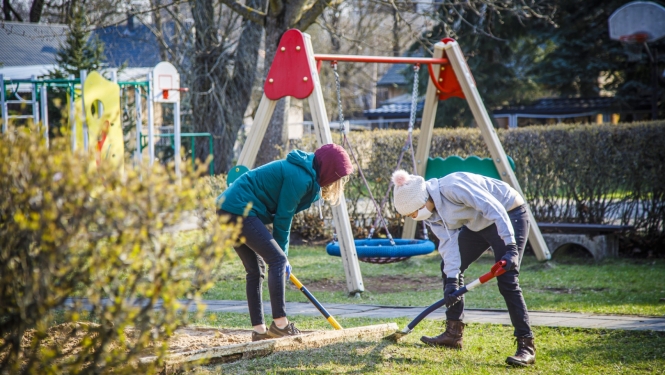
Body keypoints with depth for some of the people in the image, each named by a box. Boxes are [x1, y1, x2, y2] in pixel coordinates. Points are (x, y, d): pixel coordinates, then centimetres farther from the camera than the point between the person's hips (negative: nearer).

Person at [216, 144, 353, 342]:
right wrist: (282, 254, 0)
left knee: (255, 268, 11)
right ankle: (280, 324, -11)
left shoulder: (305, 173, 15)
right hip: (240, 209, -10)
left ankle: (259, 330, 11)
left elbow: (282, 214, 19)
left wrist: (280, 252, 16)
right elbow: (283, 218, -11)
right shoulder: (300, 177, -15)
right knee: (277, 259, -11)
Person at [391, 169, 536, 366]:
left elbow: (495, 209, -32)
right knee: (449, 267, 8)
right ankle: (453, 334, 16)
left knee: (506, 281, -17)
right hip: (478, 223, 9)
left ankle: (527, 347, -15)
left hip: (508, 216, -9)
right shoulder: (430, 210, -6)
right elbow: (449, 243, -8)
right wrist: (452, 280, -18)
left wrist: (510, 248, -35)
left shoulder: (452, 188, -32)